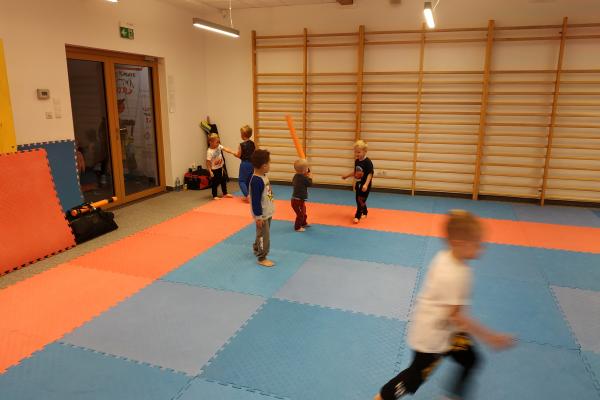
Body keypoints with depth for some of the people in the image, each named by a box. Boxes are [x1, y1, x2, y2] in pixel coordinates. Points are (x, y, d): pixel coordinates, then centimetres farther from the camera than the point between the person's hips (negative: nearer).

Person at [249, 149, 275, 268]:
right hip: (262, 215, -9)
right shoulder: (256, 181, -28)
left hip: (267, 213, 9)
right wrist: (258, 217, -20)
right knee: (264, 236, 3)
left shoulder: (263, 176, 2)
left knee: (261, 234, 25)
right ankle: (262, 258, 16)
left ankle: (256, 249, 44)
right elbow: (255, 201, -24)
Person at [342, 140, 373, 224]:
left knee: (361, 200, -8)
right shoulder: (356, 161, 5)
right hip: (358, 183, 8)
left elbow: (370, 174, -20)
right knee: (358, 200, 15)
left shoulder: (367, 162, -18)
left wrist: (366, 184, -28)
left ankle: (357, 216, -3)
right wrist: (347, 176, 22)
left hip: (365, 185, -8)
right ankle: (364, 212, 36)